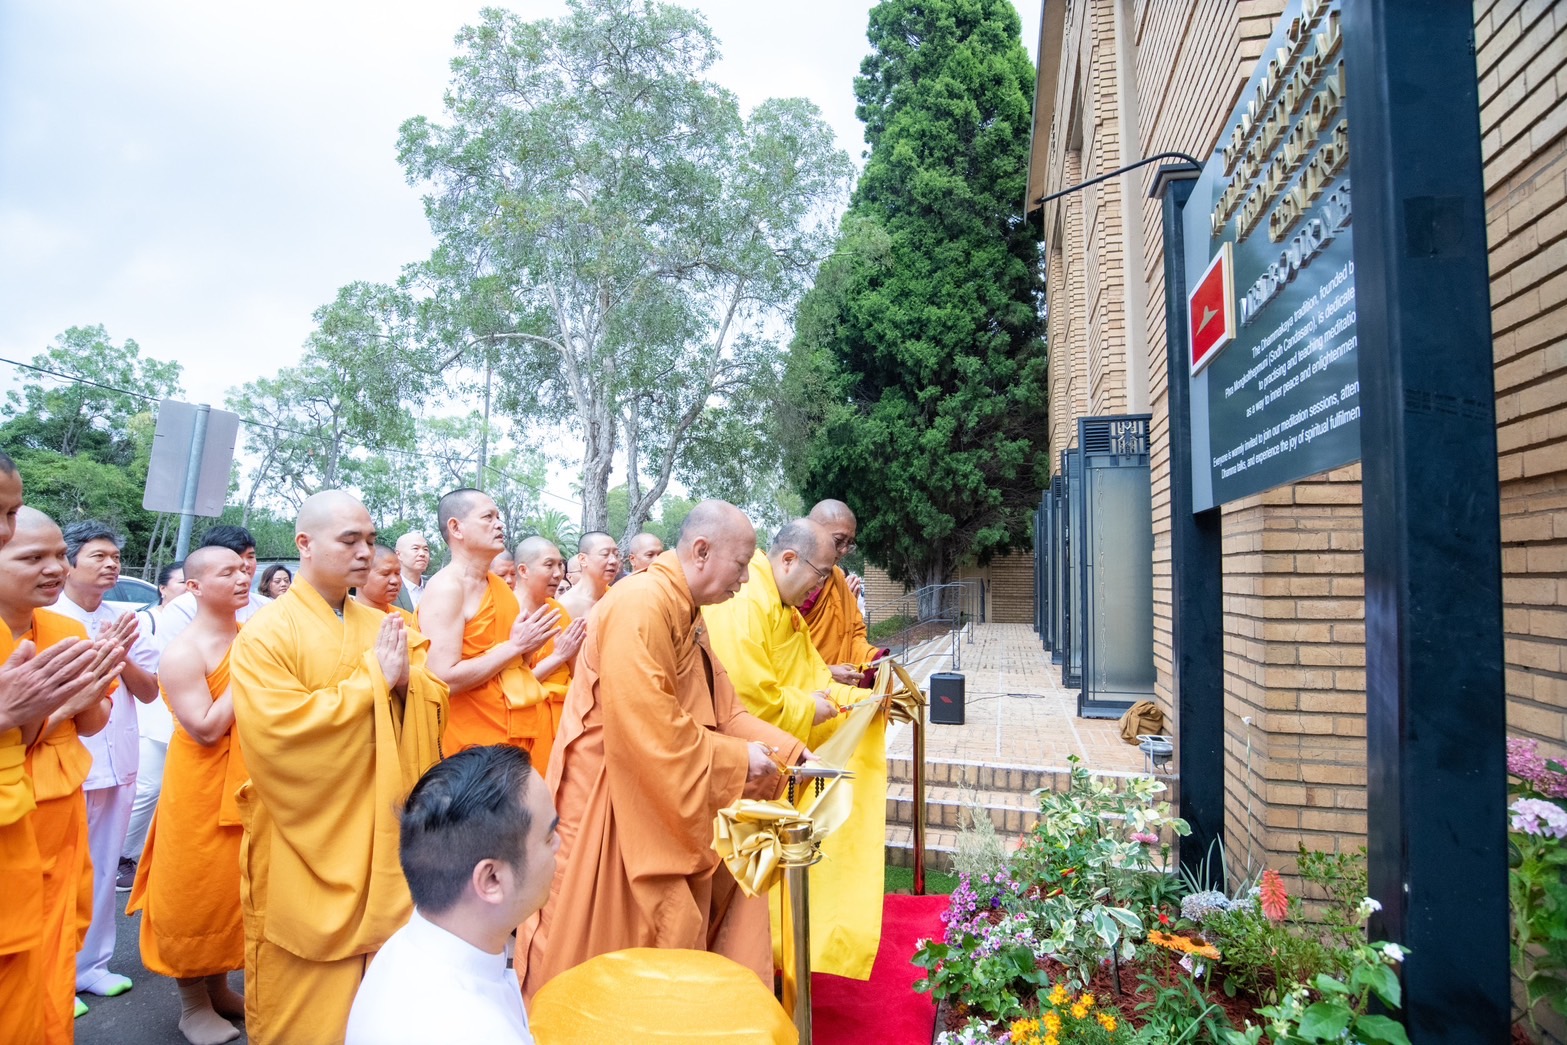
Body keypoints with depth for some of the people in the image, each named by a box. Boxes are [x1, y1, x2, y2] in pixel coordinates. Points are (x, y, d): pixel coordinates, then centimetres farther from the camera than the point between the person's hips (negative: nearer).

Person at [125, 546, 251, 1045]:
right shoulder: (182, 652, -17)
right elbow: (207, 728, -21)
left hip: (244, 783, 6)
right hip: (201, 787, -6)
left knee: (232, 884, 17)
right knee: (196, 890, 8)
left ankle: (218, 986, 35)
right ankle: (193, 1005, 26)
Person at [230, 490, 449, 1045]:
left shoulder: (383, 625, 6)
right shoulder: (266, 633, -10)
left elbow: (434, 708, 4)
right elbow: (276, 730, -23)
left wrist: (407, 681, -17)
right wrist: (374, 681, -20)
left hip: (380, 841, 5)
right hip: (307, 848, -4)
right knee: (305, 997, 12)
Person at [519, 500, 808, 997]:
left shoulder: (684, 612, 8)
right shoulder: (640, 605, -24)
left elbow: (720, 708, 9)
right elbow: (648, 726, -30)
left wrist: (787, 750, -1)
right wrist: (737, 759, -20)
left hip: (660, 800, 9)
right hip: (608, 801, -9)